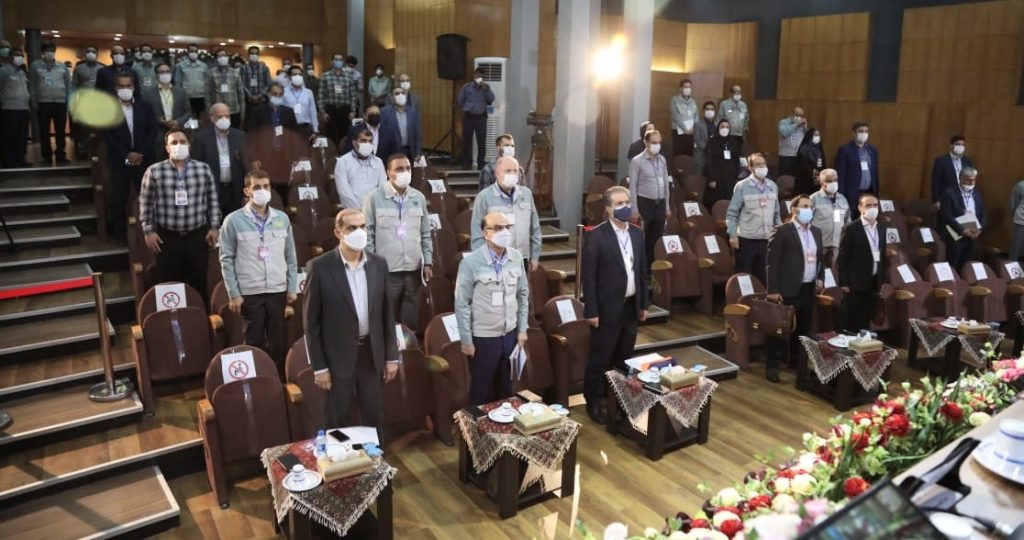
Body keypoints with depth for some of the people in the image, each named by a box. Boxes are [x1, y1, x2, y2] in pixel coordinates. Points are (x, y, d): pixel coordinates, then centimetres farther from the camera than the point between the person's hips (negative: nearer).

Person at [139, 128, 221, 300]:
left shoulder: (203, 169, 3)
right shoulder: (154, 171, -3)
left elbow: (213, 200, 6)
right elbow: (146, 203, 2)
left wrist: (215, 227, 2)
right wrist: (148, 231, -2)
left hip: (198, 235, 1)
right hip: (167, 237, -1)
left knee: (199, 281, 8)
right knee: (168, 283, 5)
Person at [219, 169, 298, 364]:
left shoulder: (282, 218, 4)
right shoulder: (234, 220, -5)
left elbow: (290, 256, 9)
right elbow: (227, 260, -3)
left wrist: (292, 287, 7)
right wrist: (233, 293, -7)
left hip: (278, 290, 3)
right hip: (249, 292, -3)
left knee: (278, 340, 10)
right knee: (255, 341, 8)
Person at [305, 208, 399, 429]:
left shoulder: (379, 264, 0)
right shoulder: (321, 267, -12)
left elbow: (386, 313, 6)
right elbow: (311, 321, -8)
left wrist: (392, 356, 5)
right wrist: (319, 366, -9)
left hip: (373, 353, 4)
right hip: (339, 356, -3)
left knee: (373, 418, 15)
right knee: (338, 421, 11)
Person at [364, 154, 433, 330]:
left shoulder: (419, 198, 6)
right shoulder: (374, 198, -6)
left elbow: (425, 234, 11)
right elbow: (368, 235, -4)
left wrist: (428, 263, 7)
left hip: (413, 269, 4)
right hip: (386, 270, -3)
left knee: (412, 321, 11)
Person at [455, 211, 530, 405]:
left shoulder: (516, 257, -2)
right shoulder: (471, 262, -17)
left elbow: (523, 294, 7)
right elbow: (462, 304, -12)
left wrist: (522, 329, 7)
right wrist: (466, 340, -10)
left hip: (510, 333, 4)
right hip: (483, 337, -4)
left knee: (507, 387, 20)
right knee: (481, 390, 13)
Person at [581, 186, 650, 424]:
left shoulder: (637, 233, 6)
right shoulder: (596, 236, -14)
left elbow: (642, 270, 12)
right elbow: (588, 276, -14)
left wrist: (644, 303, 11)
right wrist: (591, 310, -15)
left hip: (631, 306, 6)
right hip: (608, 307, -6)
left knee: (624, 357, 17)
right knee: (600, 357, 5)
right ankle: (594, 402, 20)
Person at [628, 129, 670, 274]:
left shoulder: (662, 160, 9)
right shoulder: (637, 161, -8)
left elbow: (666, 183, 14)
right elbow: (633, 187, -9)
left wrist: (667, 206, 12)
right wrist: (634, 210, -12)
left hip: (660, 204, 5)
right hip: (645, 203, -5)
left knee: (657, 238, 8)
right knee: (642, 239, 0)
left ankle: (653, 268, 18)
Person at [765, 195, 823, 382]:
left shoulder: (816, 232, 13)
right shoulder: (781, 231, -9)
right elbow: (772, 262, -12)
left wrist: (820, 277, 9)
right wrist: (773, 290, -16)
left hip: (809, 289, 7)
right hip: (789, 290, -7)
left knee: (803, 328, 13)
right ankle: (772, 366, 5)